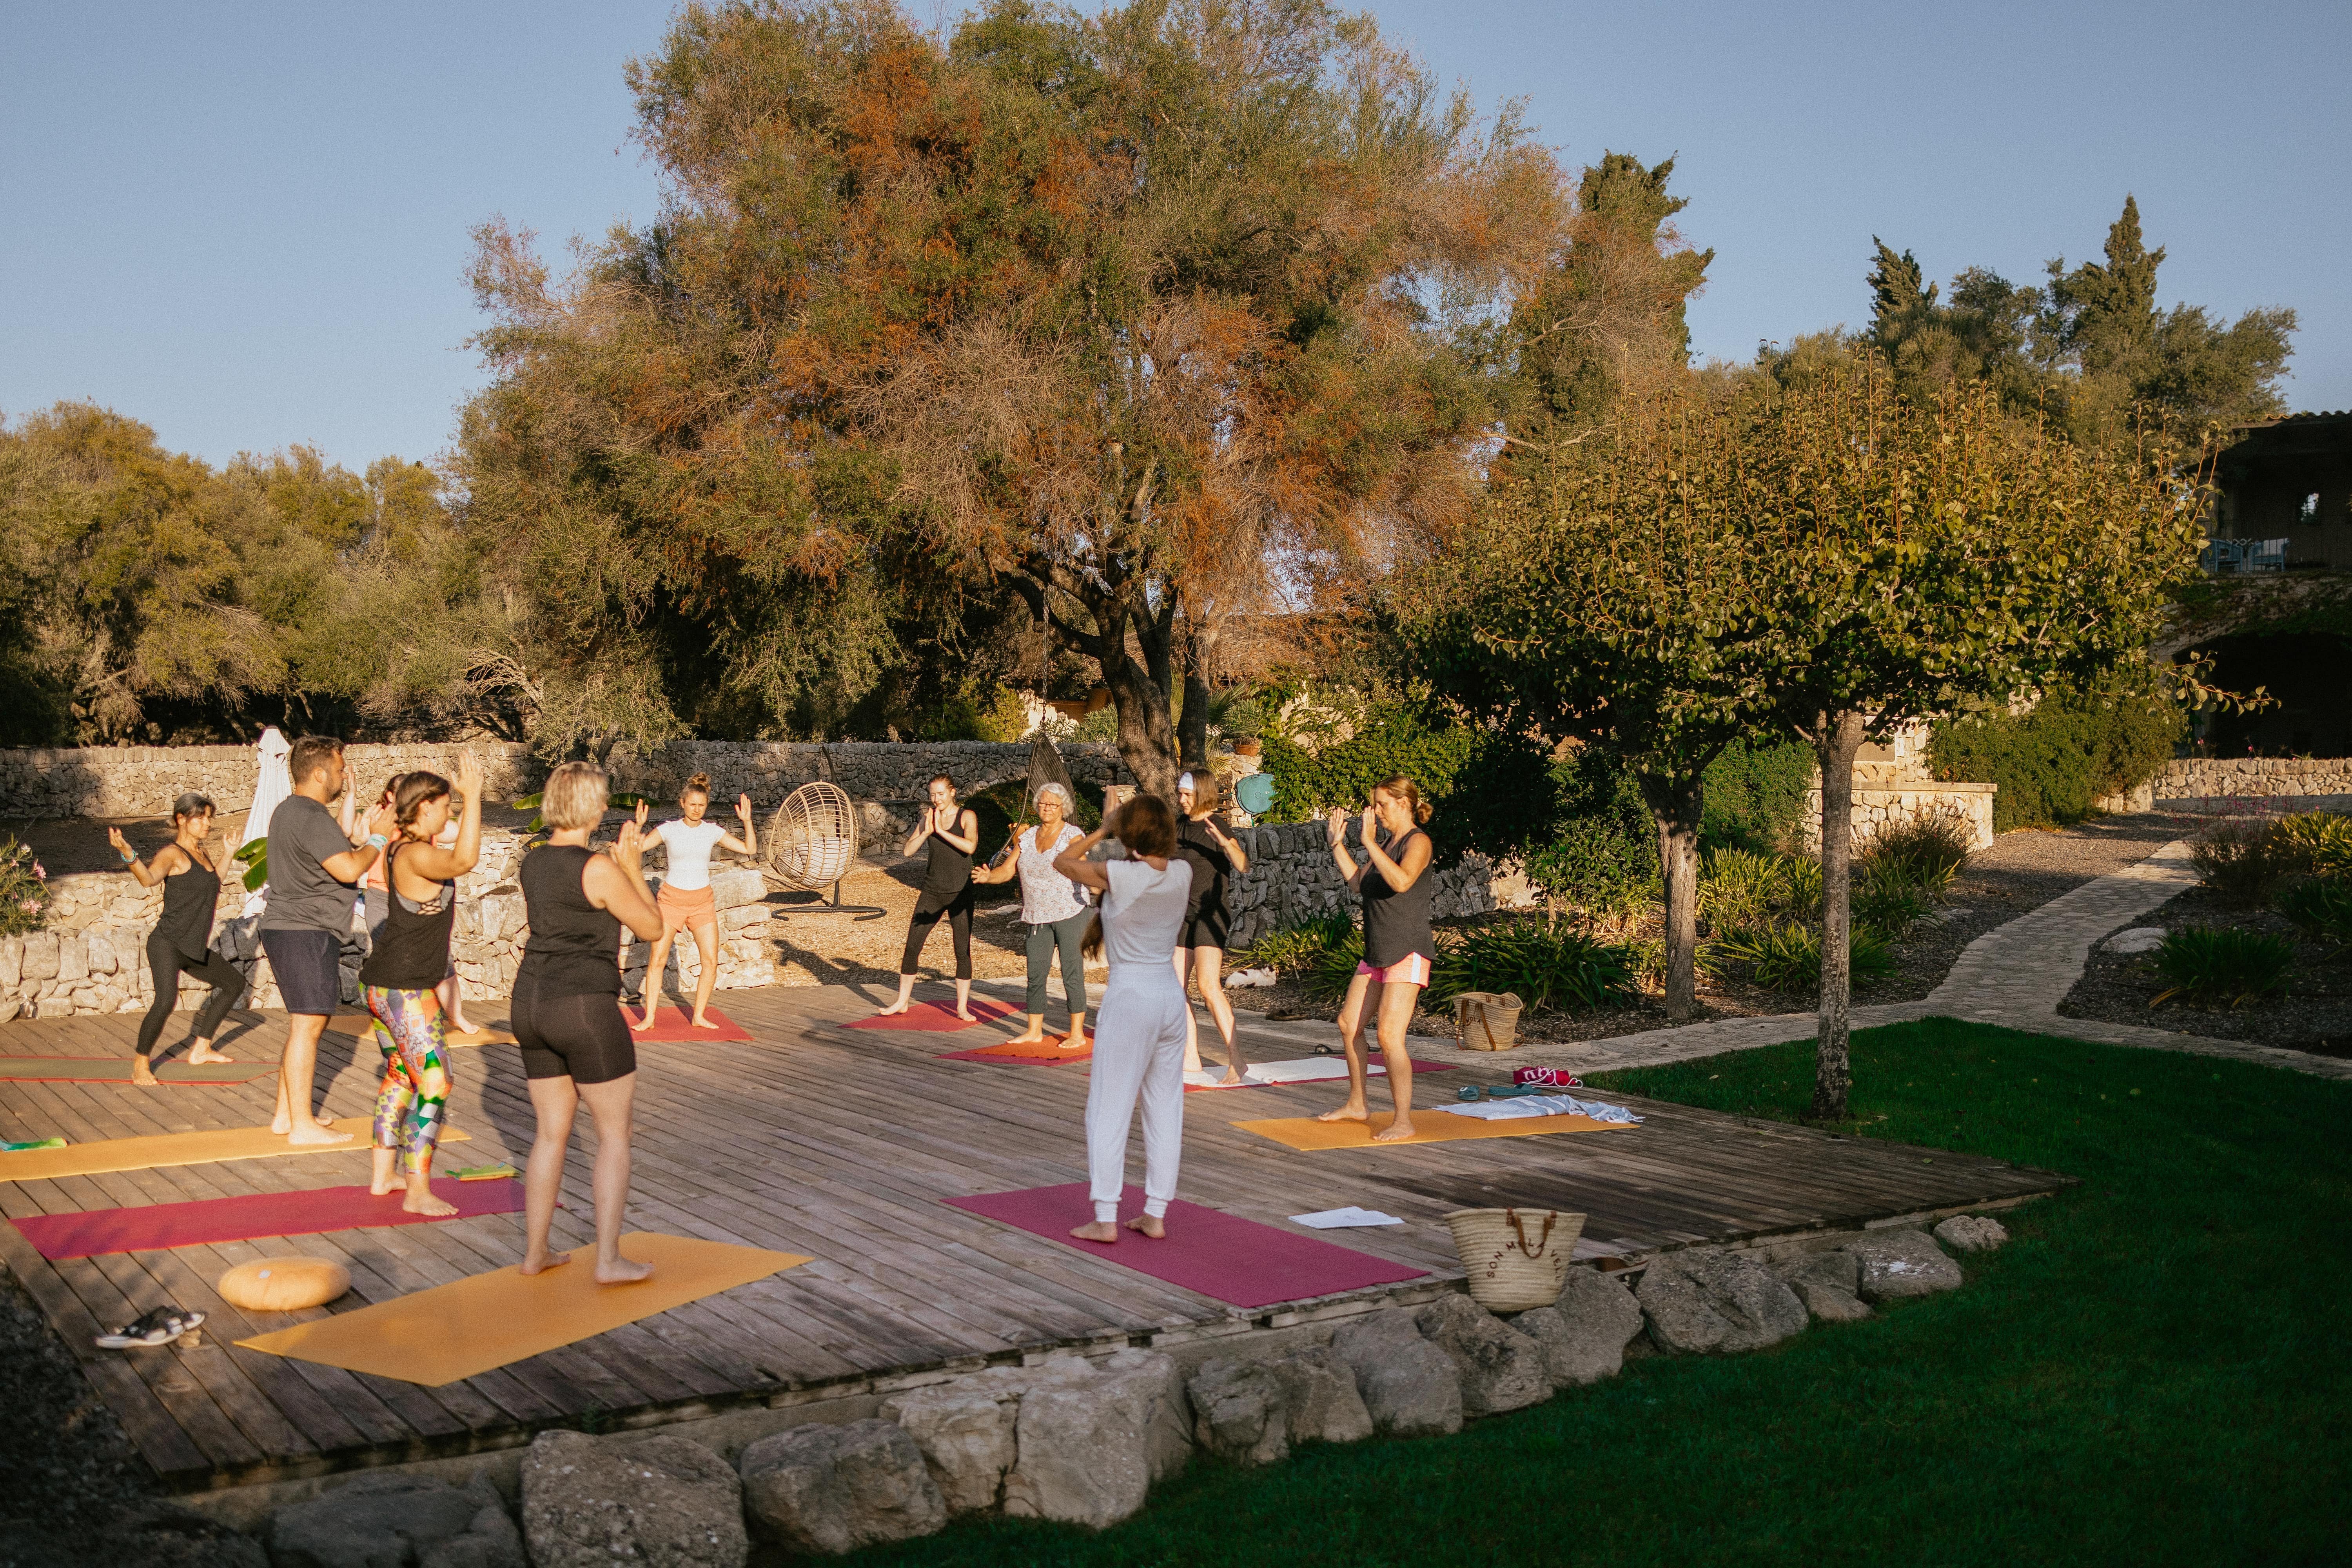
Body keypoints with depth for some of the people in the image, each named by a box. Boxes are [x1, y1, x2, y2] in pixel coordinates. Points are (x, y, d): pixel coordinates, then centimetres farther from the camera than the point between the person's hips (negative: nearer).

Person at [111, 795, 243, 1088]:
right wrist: (127, 852, -51)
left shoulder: (200, 852, 13)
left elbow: (212, 886, 30)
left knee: (235, 982, 23)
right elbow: (149, 878, -33)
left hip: (194, 947, 9)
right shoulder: (172, 854, -11)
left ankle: (200, 1050, 29)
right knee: (166, 1000, -29)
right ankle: (141, 1066, -13)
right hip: (168, 944, -9)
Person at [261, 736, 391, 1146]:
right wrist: (378, 838, -9)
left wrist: (362, 831, 15)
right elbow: (348, 870, -23)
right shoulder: (311, 817, -17)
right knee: (308, 1025, -8)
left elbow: (333, 855, 22)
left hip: (287, 928, 11)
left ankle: (286, 1114, 23)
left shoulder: (290, 811, 18)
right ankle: (302, 1125, -6)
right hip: (305, 932, -11)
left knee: (304, 1023, 17)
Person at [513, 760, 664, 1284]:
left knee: (552, 1132, 18)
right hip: (585, 1008, -8)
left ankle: (535, 1252, 22)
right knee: (615, 1132, 4)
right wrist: (634, 868, 2)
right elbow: (652, 928, -5)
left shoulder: (532, 863, 8)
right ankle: (609, 1260, 5)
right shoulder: (598, 870, -16)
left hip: (533, 1004, 8)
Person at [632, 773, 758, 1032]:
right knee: (657, 959, -5)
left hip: (702, 901, 2)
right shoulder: (669, 829, -5)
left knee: (711, 961, -3)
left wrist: (747, 820, -13)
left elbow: (750, 849, -2)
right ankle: (649, 1018, 3)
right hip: (671, 898, -2)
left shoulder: (712, 831, 0)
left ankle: (699, 1016, 10)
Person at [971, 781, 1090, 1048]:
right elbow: (1008, 870, 5)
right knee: (1035, 975, 9)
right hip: (1038, 917, 6)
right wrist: (988, 876, -15)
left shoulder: (1072, 835, -5)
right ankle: (1034, 1032, 19)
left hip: (1069, 914, -6)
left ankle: (1078, 1034, 2)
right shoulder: (1027, 837, 10)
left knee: (1072, 975, -5)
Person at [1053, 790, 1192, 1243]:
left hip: (1129, 998, -5)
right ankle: (1155, 1214, 15)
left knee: (1109, 1108, 2)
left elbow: (1062, 862, 2)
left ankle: (1105, 1219, 1)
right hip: (1171, 996, 6)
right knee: (1165, 1108, 11)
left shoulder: (1120, 875, -15)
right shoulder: (1183, 873, -1)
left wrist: (1104, 829, 8)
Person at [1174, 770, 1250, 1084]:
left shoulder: (1217, 828, -10)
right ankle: (1190, 1058, 13)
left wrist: (1222, 839, -40)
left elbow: (1243, 866, -25)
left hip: (1210, 914, -8)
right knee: (1175, 987, 5)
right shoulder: (1178, 827, 10)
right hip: (1182, 914, 8)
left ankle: (1236, 1059, -17)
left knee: (1209, 986, -19)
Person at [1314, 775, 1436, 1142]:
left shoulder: (1418, 842, -11)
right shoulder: (1386, 842, 14)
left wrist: (1369, 842, -27)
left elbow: (1402, 881, -29)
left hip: (1408, 952, -10)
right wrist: (1338, 843, 14)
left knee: (1389, 1035, -14)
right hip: (1378, 951, 10)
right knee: (1349, 1023, 15)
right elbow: (1358, 882, 19)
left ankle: (1403, 1121, -7)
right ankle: (1356, 1105, 29)